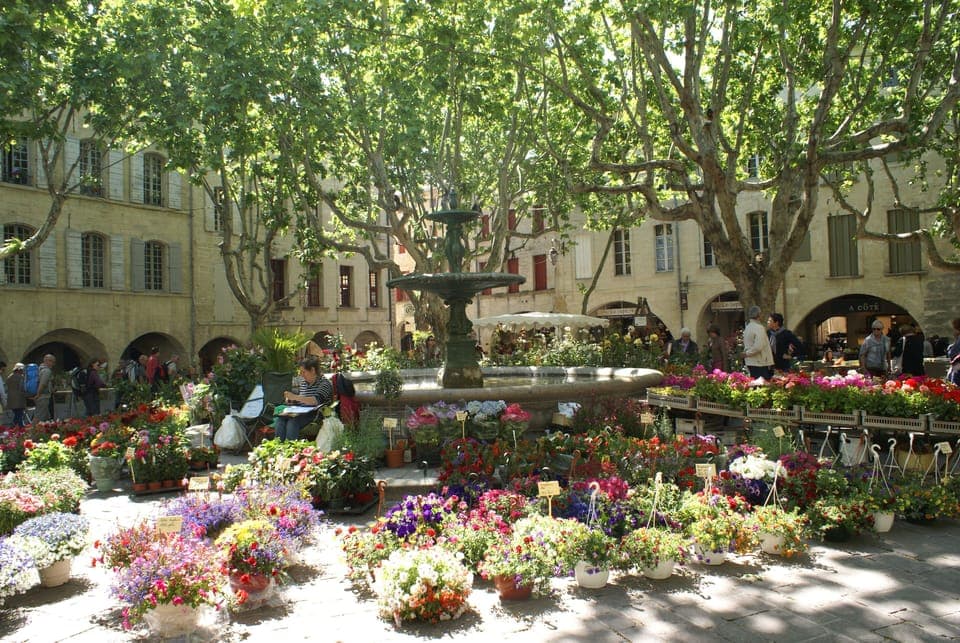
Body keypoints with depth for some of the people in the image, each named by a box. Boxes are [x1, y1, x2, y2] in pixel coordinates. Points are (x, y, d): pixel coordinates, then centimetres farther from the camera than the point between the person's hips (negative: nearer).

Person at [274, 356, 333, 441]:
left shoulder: (324, 383, -4)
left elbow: (317, 400, -21)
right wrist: (289, 400, 2)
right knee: (280, 420, -24)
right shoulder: (302, 382, 18)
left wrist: (295, 397, -29)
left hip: (315, 414, -6)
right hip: (300, 413, 7)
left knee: (292, 422, -33)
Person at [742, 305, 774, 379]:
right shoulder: (759, 328, -14)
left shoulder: (747, 327, 12)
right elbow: (758, 346, -22)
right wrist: (747, 353, -10)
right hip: (760, 363, -8)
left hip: (750, 362, 8)